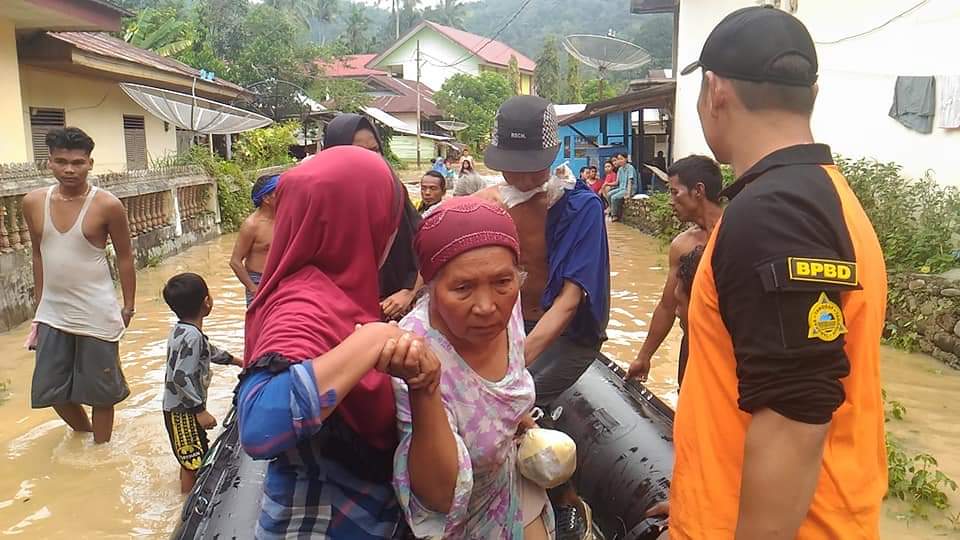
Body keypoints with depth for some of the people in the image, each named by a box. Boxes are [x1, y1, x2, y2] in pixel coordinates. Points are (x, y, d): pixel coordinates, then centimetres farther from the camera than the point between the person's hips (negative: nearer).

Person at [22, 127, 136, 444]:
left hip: (96, 316, -4)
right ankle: (84, 432, 41)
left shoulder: (107, 206, -12)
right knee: (51, 389, 15)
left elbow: (124, 257, -4)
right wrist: (39, 304, 14)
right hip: (52, 314, 5)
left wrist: (128, 307, -3)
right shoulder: (33, 202, -1)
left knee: (99, 391, 7)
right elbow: (39, 254, 11)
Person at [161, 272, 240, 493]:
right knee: (193, 463, 1)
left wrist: (235, 360, 33)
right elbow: (181, 377, -30)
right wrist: (200, 410, -25)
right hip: (183, 411, -10)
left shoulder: (181, 329, 5)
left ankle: (188, 494, 38)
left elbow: (208, 351, 23)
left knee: (190, 460, 23)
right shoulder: (192, 336, -26)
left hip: (178, 408, 10)